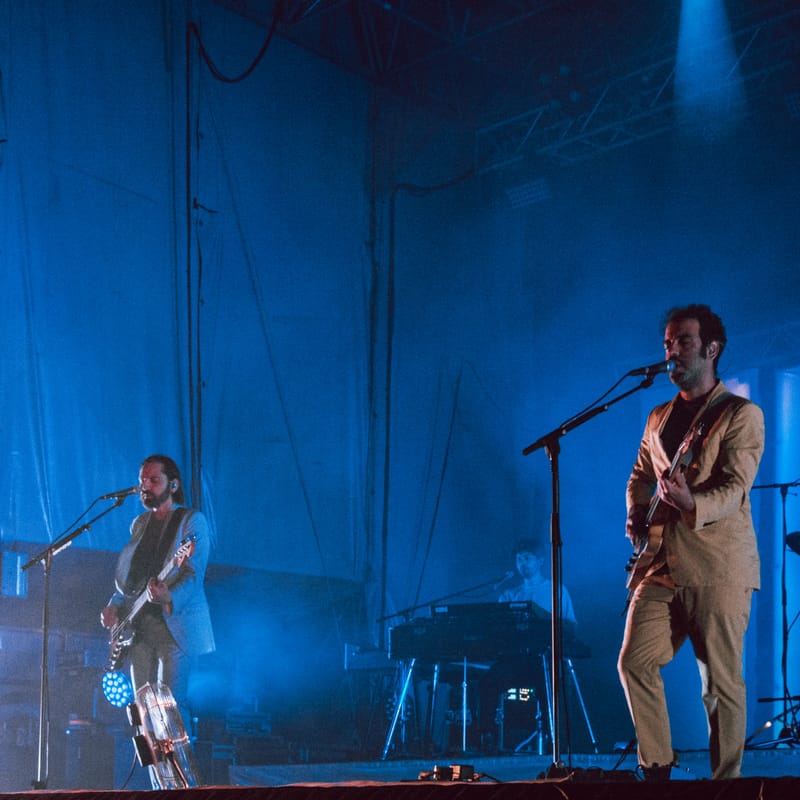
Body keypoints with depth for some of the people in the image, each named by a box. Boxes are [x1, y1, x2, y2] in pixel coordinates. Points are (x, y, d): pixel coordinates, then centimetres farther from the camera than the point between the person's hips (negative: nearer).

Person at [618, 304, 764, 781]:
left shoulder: (741, 414, -2)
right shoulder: (658, 418, 18)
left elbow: (735, 487, -14)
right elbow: (640, 477, 27)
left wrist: (691, 503, -34)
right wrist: (636, 517, 6)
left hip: (719, 566, -6)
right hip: (663, 563, 6)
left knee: (721, 683, -3)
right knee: (635, 661, -5)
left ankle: (726, 782, 7)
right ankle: (657, 767, 8)